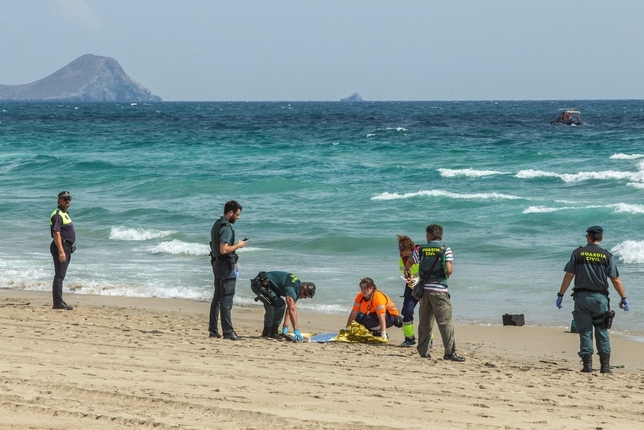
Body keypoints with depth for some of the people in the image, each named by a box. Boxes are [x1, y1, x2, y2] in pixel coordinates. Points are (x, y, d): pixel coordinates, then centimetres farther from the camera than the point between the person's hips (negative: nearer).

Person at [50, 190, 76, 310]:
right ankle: (58, 303, -13)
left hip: (67, 248, 10)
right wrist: (61, 251, -28)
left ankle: (59, 301, 20)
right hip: (61, 246, -10)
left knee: (61, 276, 14)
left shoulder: (65, 213, 19)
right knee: (59, 275, -11)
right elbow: (56, 234, -21)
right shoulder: (57, 215, -14)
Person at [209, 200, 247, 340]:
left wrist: (235, 244, 15)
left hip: (217, 264, 10)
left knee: (217, 297, 14)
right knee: (226, 299, -8)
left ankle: (213, 329, 18)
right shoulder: (226, 228, -19)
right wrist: (238, 246, -13)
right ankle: (228, 331, -7)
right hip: (226, 265, -10)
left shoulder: (217, 224, 13)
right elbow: (223, 249, -25)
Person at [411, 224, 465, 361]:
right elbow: (449, 270, -10)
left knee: (424, 322, 14)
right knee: (445, 322, -5)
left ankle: (423, 350, 17)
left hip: (424, 288, 4)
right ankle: (450, 352, -12)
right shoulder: (445, 250, -5)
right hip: (439, 290, -4)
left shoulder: (421, 249, 6)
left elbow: (409, 264, 19)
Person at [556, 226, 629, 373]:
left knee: (585, 332, 5)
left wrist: (560, 295, 4)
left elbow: (568, 276, -2)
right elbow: (615, 280, -1)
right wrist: (624, 298, 8)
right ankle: (605, 365, 2)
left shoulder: (578, 253, 0)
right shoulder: (607, 256, 0)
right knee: (602, 332, 7)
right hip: (600, 297, 0)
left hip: (582, 297, 0)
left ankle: (587, 364, -1)